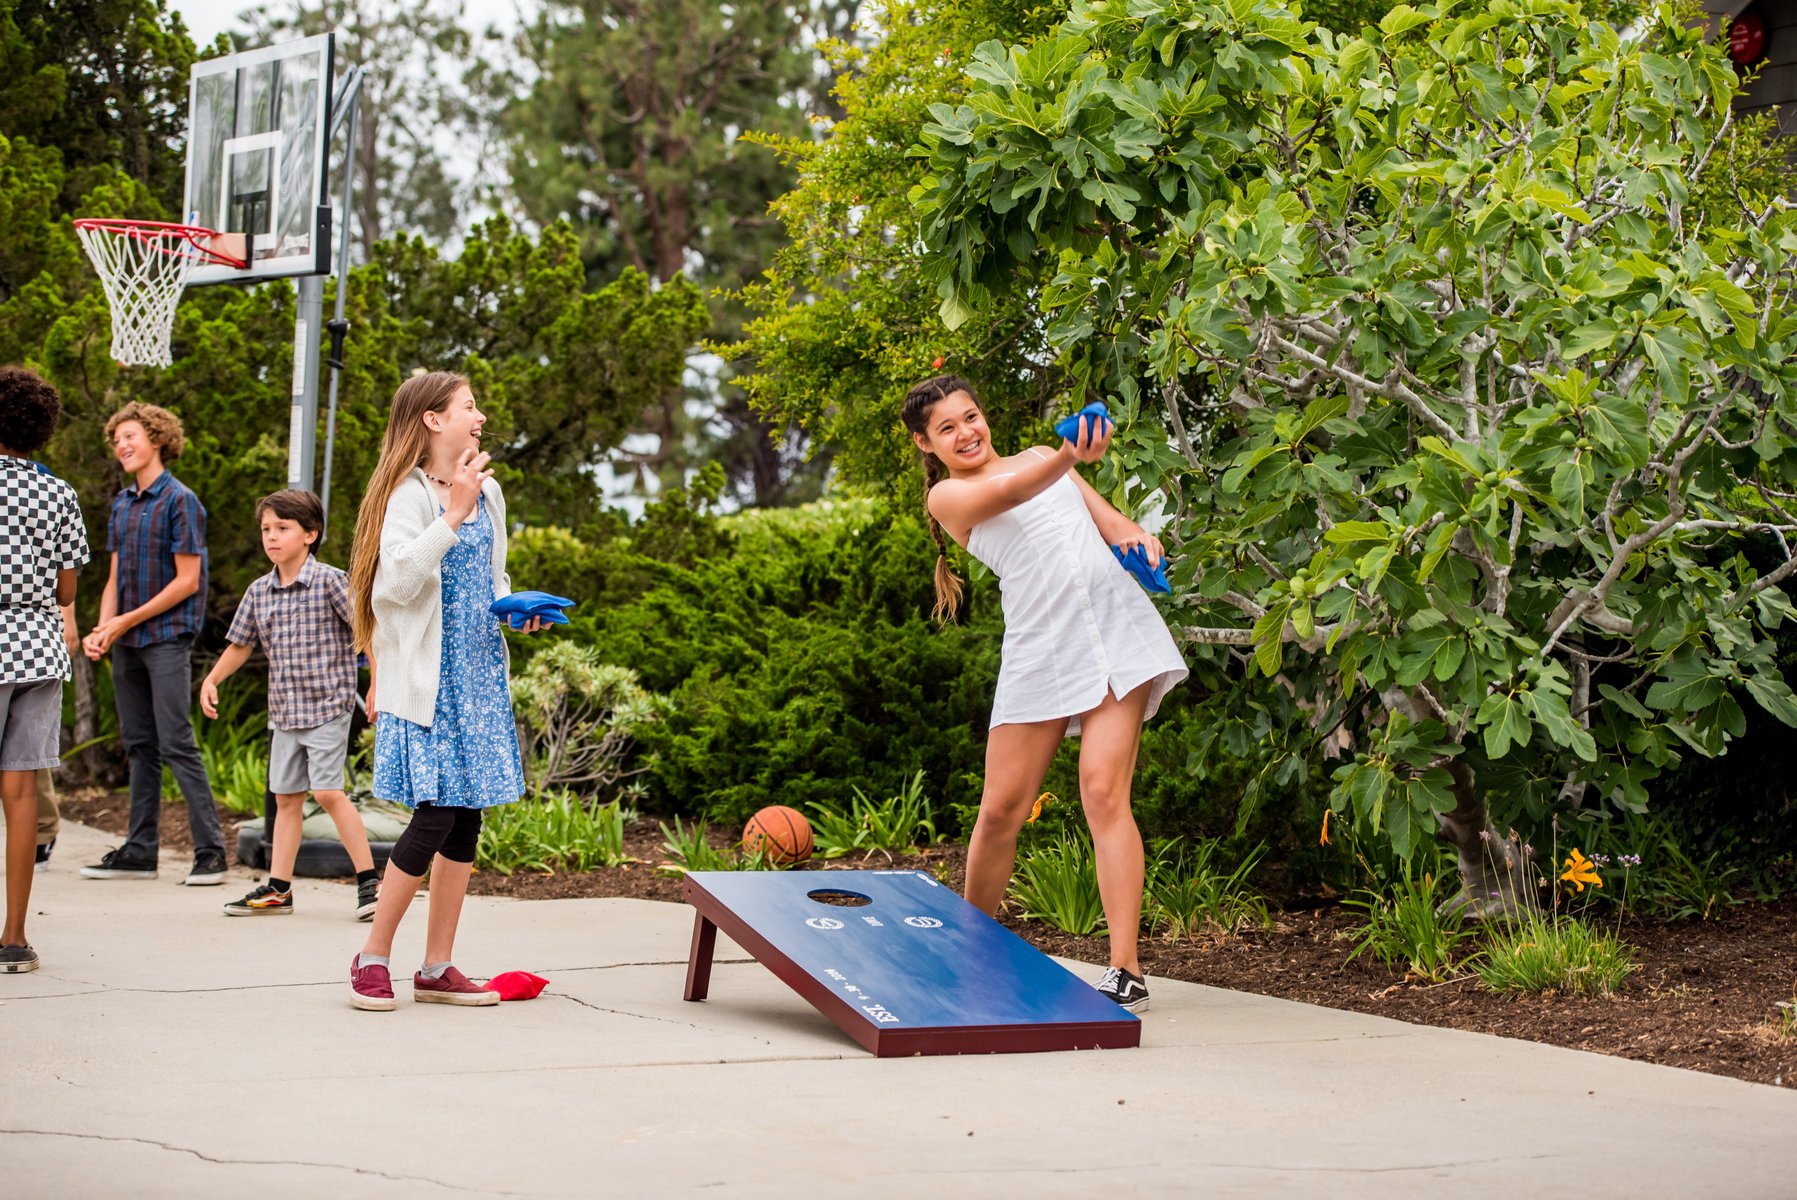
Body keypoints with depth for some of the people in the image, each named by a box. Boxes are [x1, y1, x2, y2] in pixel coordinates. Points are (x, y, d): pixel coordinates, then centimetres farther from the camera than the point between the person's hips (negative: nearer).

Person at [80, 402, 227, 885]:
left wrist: (129, 620, -12)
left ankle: (210, 851, -8)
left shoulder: (179, 501, -7)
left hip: (167, 637, -7)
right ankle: (140, 850, 14)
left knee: (177, 744, -10)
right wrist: (102, 630, -1)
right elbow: (116, 577, 15)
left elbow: (186, 581, -11)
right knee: (139, 746, 10)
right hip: (126, 644, 7)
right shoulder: (121, 503, 14)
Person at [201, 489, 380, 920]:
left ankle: (368, 880, -6)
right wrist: (211, 681, 14)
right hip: (284, 711, 6)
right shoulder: (259, 592, 8)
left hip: (326, 706, -6)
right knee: (285, 797, 9)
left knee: (328, 791, -13)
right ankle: (278, 888, 14)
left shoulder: (329, 581, -9)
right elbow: (240, 644, 20)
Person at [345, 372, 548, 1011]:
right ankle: (372, 959, 4)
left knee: (467, 817, 6)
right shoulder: (409, 494, -9)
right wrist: (453, 515, -26)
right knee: (435, 815, -11)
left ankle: (437, 968, 14)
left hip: (479, 672, 7)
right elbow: (399, 581, -23)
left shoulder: (487, 492, 15)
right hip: (426, 678, -7)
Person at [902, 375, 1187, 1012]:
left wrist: (1139, 536, -3)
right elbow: (1012, 491, -16)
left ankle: (1125, 970, -15)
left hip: (1115, 627, 1)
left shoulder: (1040, 455, 20)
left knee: (1104, 794, -12)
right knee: (1001, 809, 0)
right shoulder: (947, 496, 6)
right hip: (1038, 649, -1)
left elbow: (1114, 525, 22)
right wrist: (1069, 458, -35)